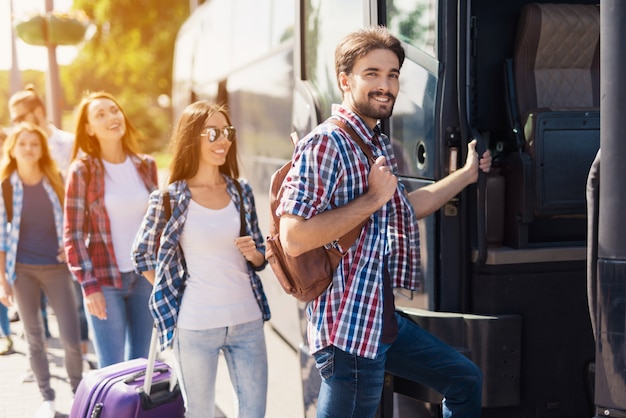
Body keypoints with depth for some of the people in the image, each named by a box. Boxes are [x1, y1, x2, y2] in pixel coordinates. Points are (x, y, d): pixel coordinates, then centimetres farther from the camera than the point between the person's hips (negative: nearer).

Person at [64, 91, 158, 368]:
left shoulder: (145, 166, 5)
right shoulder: (82, 171, -6)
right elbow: (73, 234, -6)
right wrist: (89, 285, -13)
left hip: (145, 277, 4)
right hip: (105, 281, -4)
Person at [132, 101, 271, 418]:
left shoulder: (241, 191, 5)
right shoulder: (170, 199, -7)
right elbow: (142, 255, 7)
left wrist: (254, 254, -9)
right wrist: (171, 296, 3)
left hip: (247, 320, 4)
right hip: (195, 326, -3)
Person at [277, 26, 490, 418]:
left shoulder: (380, 144, 12)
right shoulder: (324, 144, -18)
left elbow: (402, 209, 27)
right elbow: (293, 238, -25)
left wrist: (468, 174, 32)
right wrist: (373, 198, -24)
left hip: (385, 321, 10)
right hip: (348, 330, -10)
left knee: (466, 380, 21)